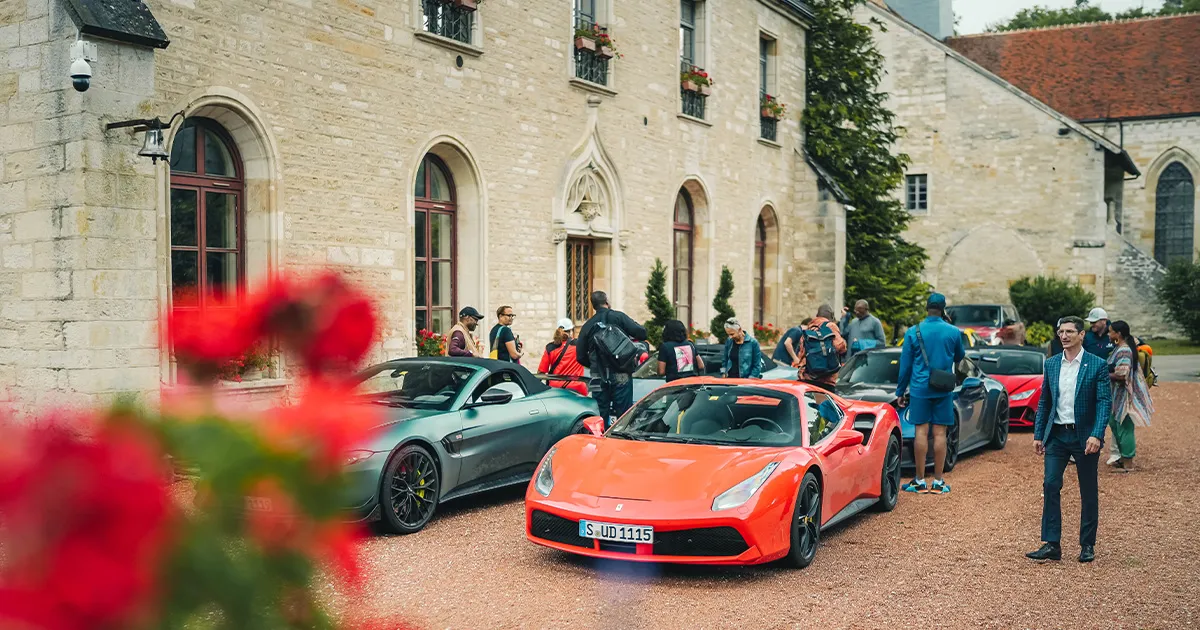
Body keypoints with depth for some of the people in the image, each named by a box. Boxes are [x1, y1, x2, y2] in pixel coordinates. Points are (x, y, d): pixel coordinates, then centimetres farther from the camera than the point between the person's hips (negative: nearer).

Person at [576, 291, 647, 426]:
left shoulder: (587, 326, 10)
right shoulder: (618, 317, -1)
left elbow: (581, 356, 10)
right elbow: (641, 333, -9)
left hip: (598, 378, 3)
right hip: (620, 376, -3)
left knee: (601, 415, 8)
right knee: (623, 414, 0)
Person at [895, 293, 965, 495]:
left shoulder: (913, 332, -4)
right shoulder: (953, 332, 0)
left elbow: (905, 365, 1)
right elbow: (960, 357, 17)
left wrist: (900, 391, 10)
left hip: (920, 389, -1)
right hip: (943, 390, 1)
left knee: (921, 432, 1)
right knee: (940, 433, 3)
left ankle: (920, 481, 4)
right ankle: (938, 481, 6)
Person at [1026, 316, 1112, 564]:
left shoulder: (1097, 365, -6)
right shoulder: (1051, 364, 7)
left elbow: (1104, 402, -10)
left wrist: (1096, 435, -22)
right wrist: (1038, 435, 7)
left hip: (1085, 436, -3)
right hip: (1057, 435, 3)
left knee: (1089, 492, 7)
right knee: (1050, 486, -5)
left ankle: (1087, 545, 19)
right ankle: (1051, 545, -2)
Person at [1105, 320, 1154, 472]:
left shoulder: (1123, 351, -21)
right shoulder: (1120, 347, 7)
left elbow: (1121, 375, -28)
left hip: (1125, 396, -10)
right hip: (1118, 395, 10)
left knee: (1124, 427, -3)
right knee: (1115, 424, 18)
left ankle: (1128, 463, 4)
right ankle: (1123, 458, 27)